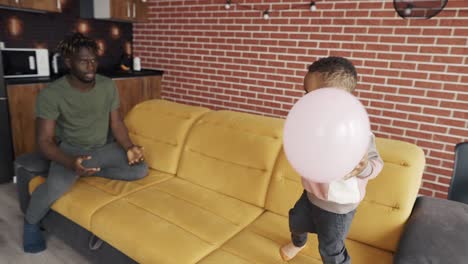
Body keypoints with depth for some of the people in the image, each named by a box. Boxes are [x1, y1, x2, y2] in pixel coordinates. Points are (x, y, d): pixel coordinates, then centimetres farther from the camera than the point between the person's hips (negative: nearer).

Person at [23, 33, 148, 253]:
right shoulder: (51, 94, -19)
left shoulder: (108, 86, -7)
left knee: (140, 169, -18)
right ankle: (30, 222, 2)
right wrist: (71, 163, -39)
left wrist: (129, 148, -19)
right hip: (71, 149, -4)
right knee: (57, 186, -32)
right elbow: (44, 140, -20)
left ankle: (92, 171, 4)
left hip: (104, 147, 4)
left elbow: (116, 123, 0)